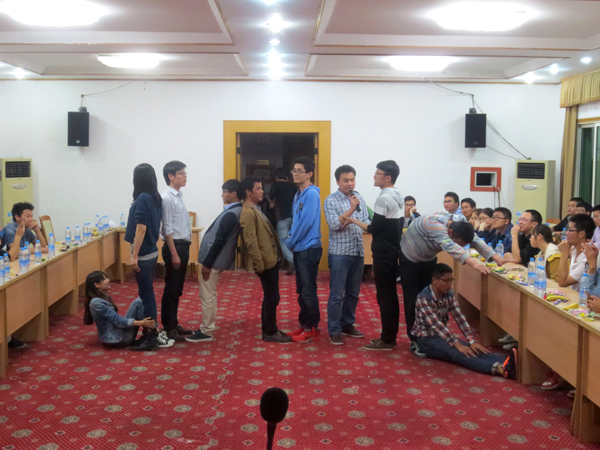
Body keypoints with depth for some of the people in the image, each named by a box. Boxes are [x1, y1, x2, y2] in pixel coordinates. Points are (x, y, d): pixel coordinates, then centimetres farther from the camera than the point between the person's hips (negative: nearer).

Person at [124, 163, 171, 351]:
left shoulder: (142, 199, -17)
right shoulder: (156, 198, 8)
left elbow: (141, 229, -21)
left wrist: (134, 255, -18)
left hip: (143, 254, -8)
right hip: (152, 252, 8)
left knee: (145, 294, -2)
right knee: (148, 293, 15)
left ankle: (150, 337, 4)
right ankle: (152, 332, 23)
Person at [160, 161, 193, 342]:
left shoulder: (179, 196, 14)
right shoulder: (167, 198, -14)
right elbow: (168, 229, -18)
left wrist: (184, 249, 15)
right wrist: (174, 254, -20)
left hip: (183, 246, 9)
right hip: (175, 246, -9)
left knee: (178, 289, 15)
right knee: (171, 289, -1)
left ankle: (174, 324, 25)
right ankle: (168, 328, 7)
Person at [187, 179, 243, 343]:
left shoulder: (230, 214, -21)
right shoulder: (235, 211, 11)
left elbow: (219, 241, -22)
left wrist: (207, 264, -18)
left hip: (213, 261, -10)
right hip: (216, 260, 10)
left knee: (207, 296, -2)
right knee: (209, 296, 16)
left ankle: (206, 332, 5)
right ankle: (207, 328, 24)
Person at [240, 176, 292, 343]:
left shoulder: (255, 209, 15)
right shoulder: (248, 212, -18)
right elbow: (251, 243, -23)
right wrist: (260, 265, -23)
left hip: (271, 260, 10)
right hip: (265, 263, -10)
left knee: (271, 297, 16)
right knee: (272, 298, -1)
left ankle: (270, 330, 25)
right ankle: (270, 333, 10)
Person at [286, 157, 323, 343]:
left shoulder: (311, 194, -15)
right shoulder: (298, 195, 13)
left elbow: (306, 223, -20)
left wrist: (290, 242, -11)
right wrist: (291, 238, 6)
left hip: (309, 249, -9)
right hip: (300, 248, 9)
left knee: (308, 291, -3)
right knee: (301, 290, 15)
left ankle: (313, 329, 5)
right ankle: (304, 324, 24)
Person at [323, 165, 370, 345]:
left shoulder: (360, 199, 10)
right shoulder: (331, 201, -7)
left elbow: (366, 222, 8)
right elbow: (334, 224, -17)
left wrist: (351, 223, -11)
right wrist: (351, 209, -20)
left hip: (358, 252, 6)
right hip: (339, 253, -6)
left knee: (353, 292, 14)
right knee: (337, 294, -2)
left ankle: (347, 325, 27)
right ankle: (334, 330, 7)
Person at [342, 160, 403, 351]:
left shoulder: (383, 198, -18)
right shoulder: (397, 197, 12)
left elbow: (374, 229, -18)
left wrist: (354, 221, -7)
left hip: (383, 254, -10)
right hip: (393, 251, 10)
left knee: (384, 296, -4)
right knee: (391, 295, 13)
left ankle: (387, 340, 2)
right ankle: (390, 337, 19)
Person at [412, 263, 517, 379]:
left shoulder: (449, 294, 0)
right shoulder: (424, 298, -23)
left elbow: (459, 317, -7)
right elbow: (436, 324, -30)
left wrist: (472, 341, -18)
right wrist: (457, 345, -36)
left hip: (443, 335, 7)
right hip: (426, 339, -7)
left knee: (472, 349, -19)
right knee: (456, 352, -32)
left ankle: (506, 363, -41)